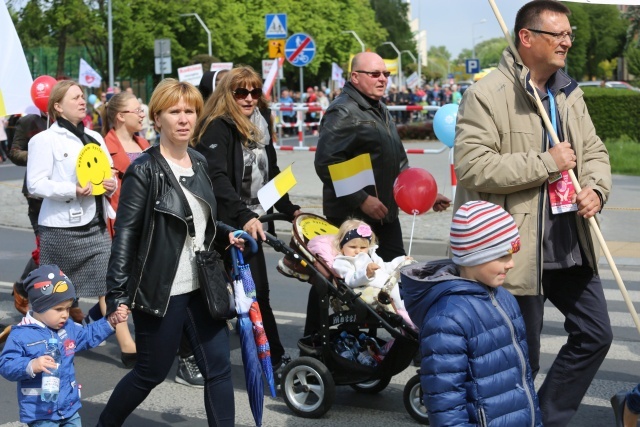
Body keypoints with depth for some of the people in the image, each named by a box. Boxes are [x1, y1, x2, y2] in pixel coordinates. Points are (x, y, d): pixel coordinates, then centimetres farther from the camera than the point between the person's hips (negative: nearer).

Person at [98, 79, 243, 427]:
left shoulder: (199, 163, 9)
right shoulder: (143, 171, -11)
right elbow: (125, 235, -14)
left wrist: (227, 235, 3)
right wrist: (117, 294, -18)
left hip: (201, 288, 6)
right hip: (160, 291, -6)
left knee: (218, 368, 5)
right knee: (152, 372, 8)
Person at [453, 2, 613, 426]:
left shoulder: (569, 93, 10)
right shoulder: (486, 95, -15)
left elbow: (594, 151, 17)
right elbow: (471, 166, -23)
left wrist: (595, 187, -5)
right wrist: (546, 163, -20)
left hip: (571, 247, 8)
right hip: (518, 251, -8)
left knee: (595, 334, 15)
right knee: (522, 359, 5)